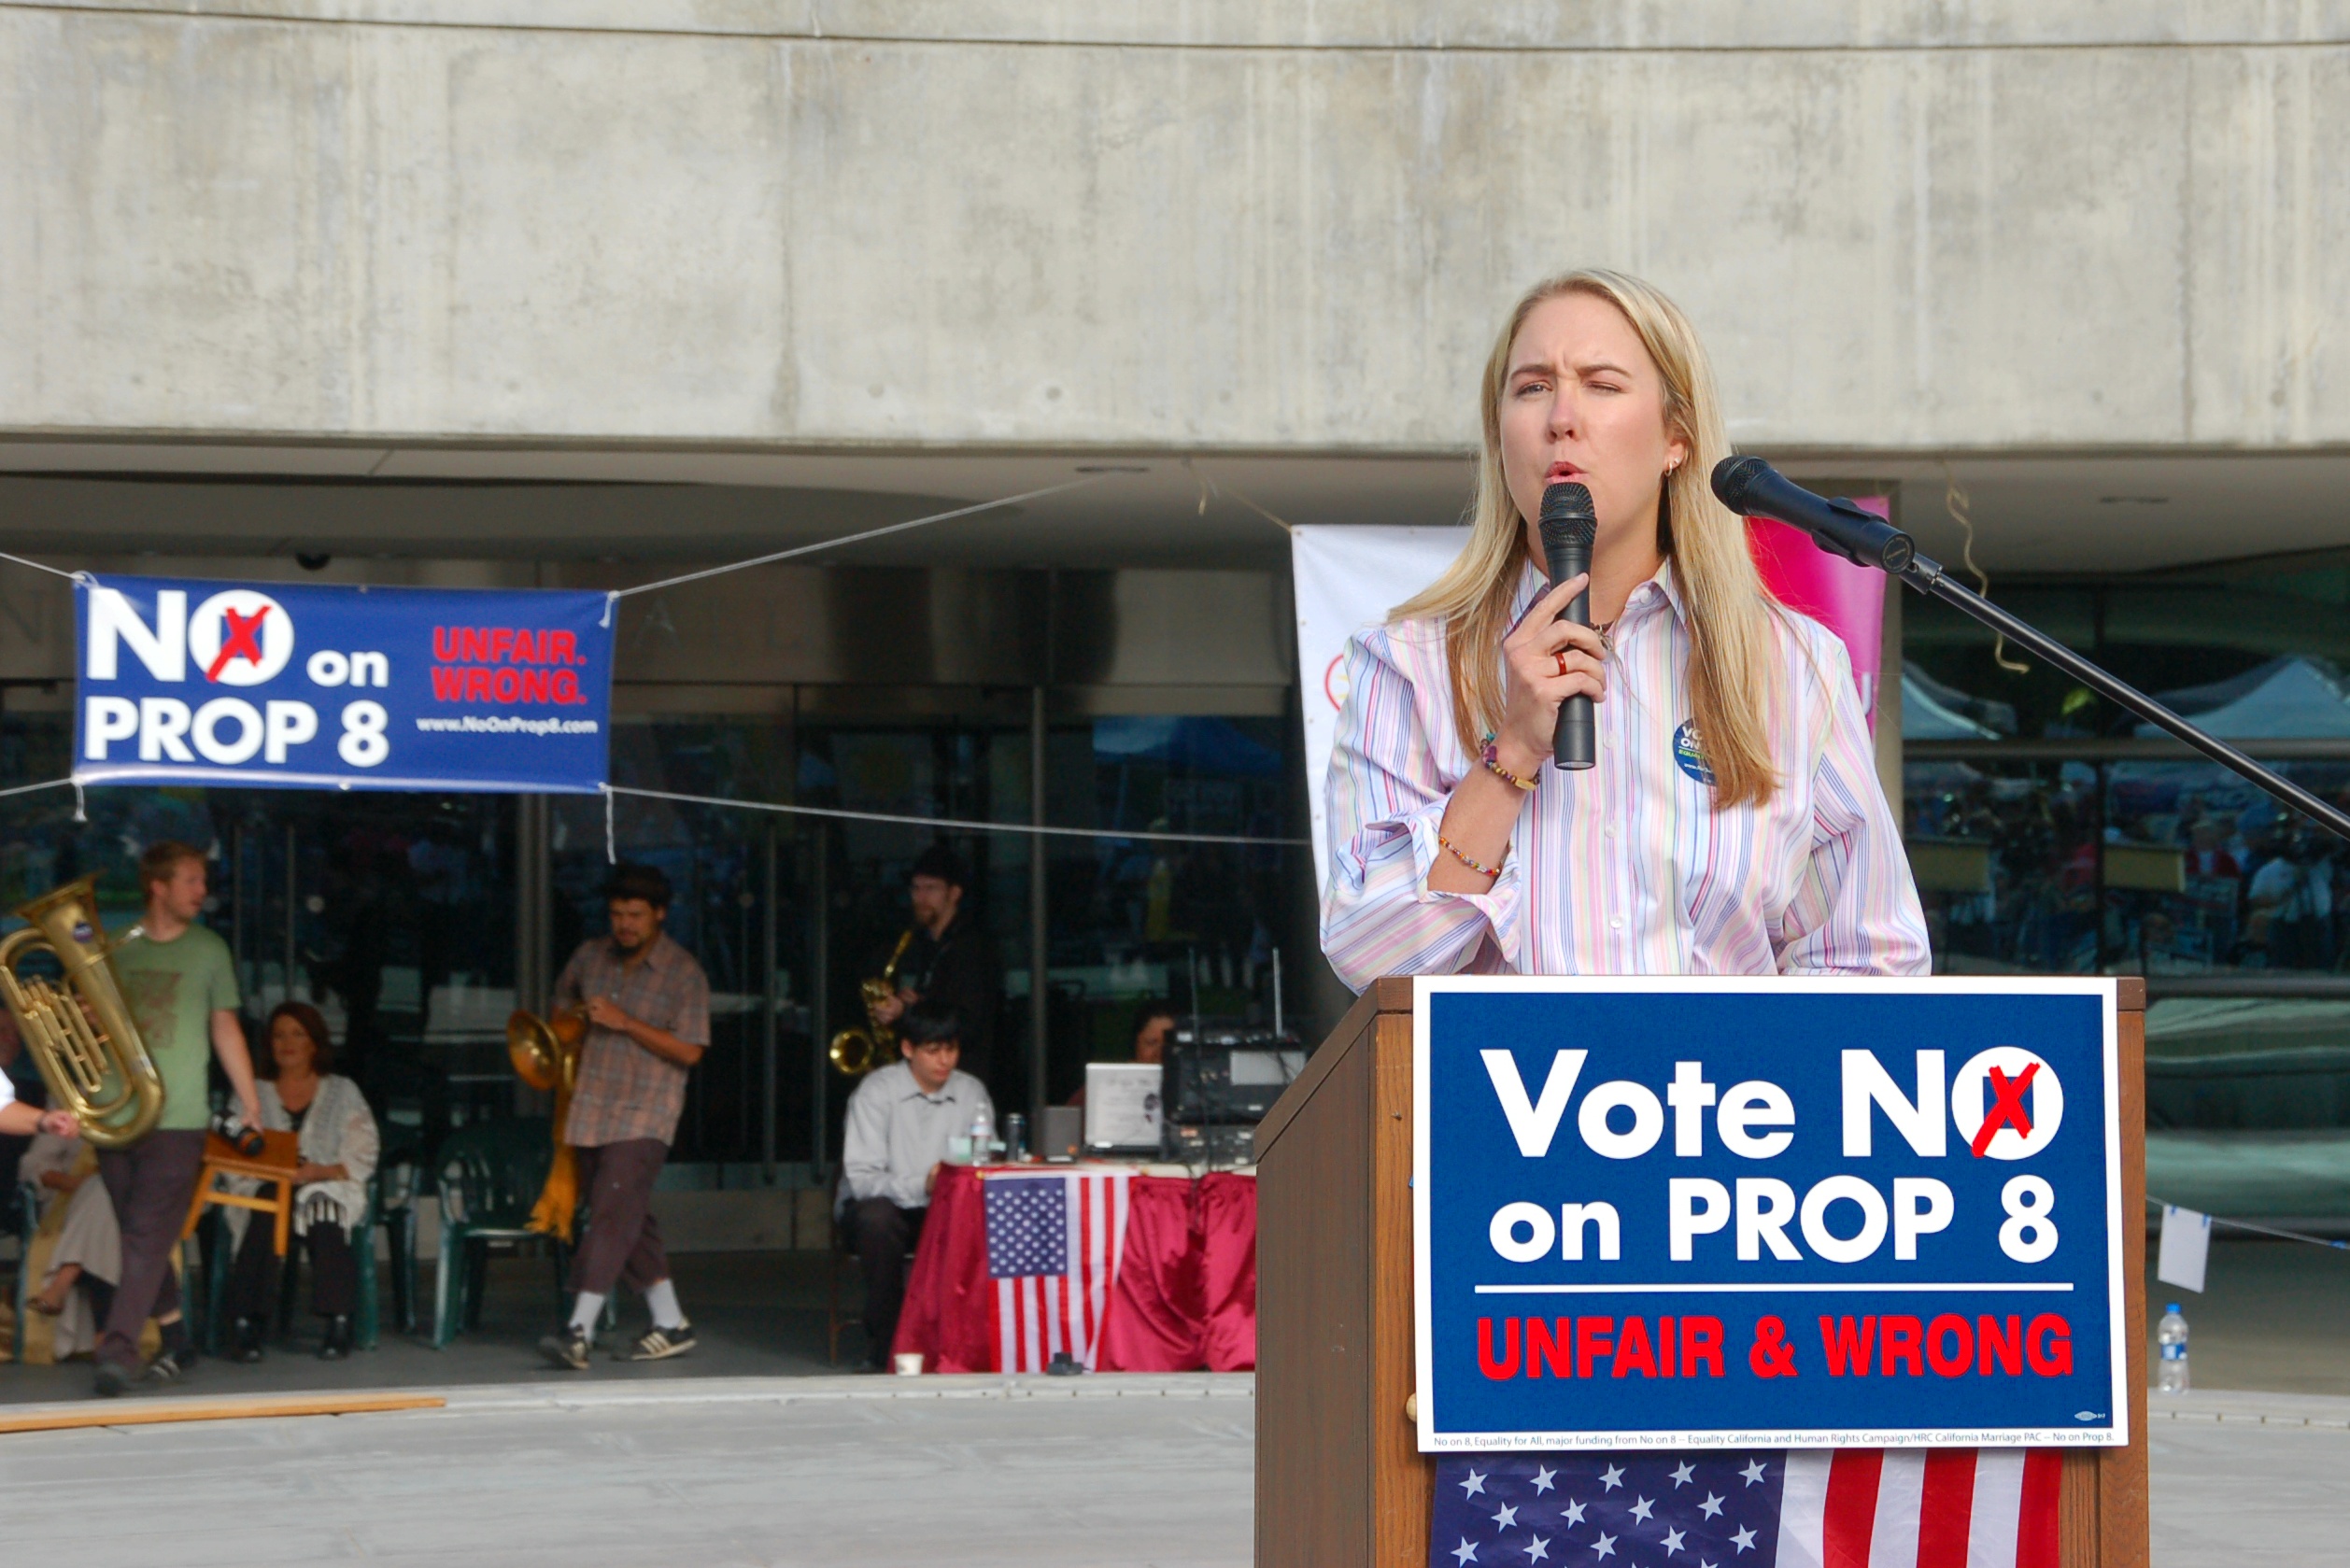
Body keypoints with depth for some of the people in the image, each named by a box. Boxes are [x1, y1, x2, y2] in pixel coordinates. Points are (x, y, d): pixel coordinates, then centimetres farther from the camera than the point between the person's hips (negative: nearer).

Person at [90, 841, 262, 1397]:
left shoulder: (208, 949, 7)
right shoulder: (116, 945, 10)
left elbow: (225, 1028, 8)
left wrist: (249, 1101, 2)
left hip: (177, 1120, -3)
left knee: (147, 1239, -12)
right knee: (146, 1240, 7)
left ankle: (119, 1349, -18)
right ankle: (176, 1342, 18)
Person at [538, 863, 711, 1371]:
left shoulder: (684, 974, -6)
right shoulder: (591, 957, 10)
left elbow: (689, 1051, -12)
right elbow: (564, 1000, 29)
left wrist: (625, 1024, -18)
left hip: (644, 1116, -6)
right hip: (592, 1108, 6)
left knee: (614, 1213, -16)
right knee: (627, 1219, 8)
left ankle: (579, 1332, -23)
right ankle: (671, 1325, 17)